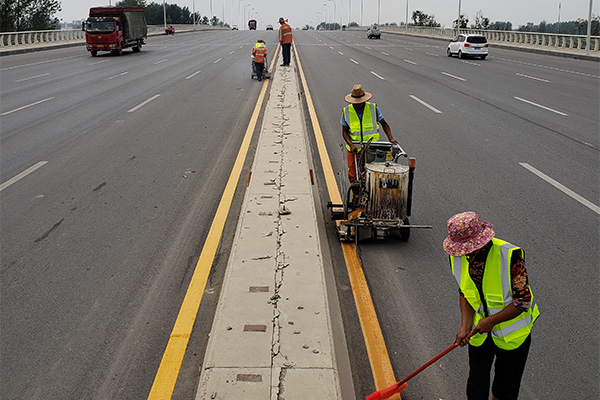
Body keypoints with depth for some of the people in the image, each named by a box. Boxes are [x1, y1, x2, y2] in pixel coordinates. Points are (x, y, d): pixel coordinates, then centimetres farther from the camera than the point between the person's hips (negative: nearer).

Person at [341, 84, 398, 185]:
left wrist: (390, 138, -10)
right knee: (353, 176, 2)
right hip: (354, 149, 1)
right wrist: (351, 145, -17)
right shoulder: (346, 111, -1)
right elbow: (344, 131, -1)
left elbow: (384, 124, 5)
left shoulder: (373, 108, -3)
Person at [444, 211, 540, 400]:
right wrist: (465, 326, -10)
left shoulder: (510, 256, -29)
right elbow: (464, 292, 1)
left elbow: (523, 301, -23)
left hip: (512, 331, -3)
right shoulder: (458, 256, -12)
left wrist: (491, 321, -24)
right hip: (480, 329, 4)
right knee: (477, 380, 14)